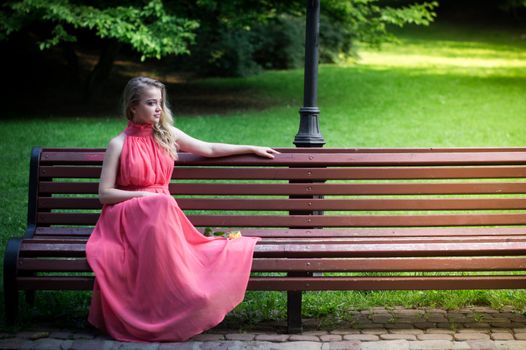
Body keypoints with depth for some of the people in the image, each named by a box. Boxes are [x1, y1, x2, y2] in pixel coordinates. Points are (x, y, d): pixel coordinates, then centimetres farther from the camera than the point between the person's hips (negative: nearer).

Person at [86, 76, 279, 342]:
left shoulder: (167, 135, 13)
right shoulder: (119, 145, 1)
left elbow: (210, 149, 22)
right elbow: (104, 194, -1)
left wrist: (251, 148, 24)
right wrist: (144, 195, -10)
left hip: (161, 211, 3)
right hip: (126, 215, -3)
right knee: (160, 205, -37)